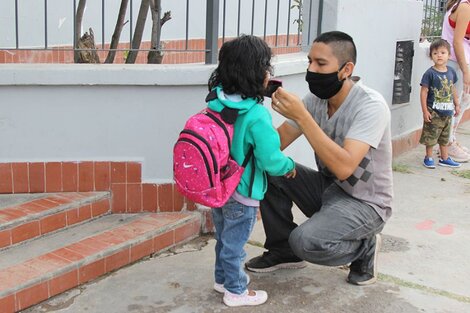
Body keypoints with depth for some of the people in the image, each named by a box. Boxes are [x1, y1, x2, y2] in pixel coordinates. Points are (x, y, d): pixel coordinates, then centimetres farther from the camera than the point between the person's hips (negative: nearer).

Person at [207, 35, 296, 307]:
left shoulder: (217, 103, -5)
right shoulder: (257, 116, -26)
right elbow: (270, 160, -25)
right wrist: (289, 166, -4)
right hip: (241, 194, -7)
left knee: (223, 238, 25)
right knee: (234, 244, 10)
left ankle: (223, 278, 43)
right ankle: (236, 291, 28)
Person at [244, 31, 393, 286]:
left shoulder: (370, 105, -23)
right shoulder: (315, 99, -3)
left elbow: (343, 167, -36)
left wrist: (301, 116, -37)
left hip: (365, 203, -7)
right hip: (327, 188, 7)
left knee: (305, 241, -30)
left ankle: (364, 246, 2)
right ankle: (283, 250, 7)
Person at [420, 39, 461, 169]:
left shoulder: (451, 71, 3)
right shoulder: (430, 73, -14)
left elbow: (452, 89, 15)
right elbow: (424, 92, -14)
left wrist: (457, 105, 16)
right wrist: (425, 111, -16)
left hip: (447, 111, 6)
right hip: (433, 112, -5)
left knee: (445, 137, 16)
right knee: (431, 135, 3)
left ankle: (444, 158, 28)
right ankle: (428, 158, 18)